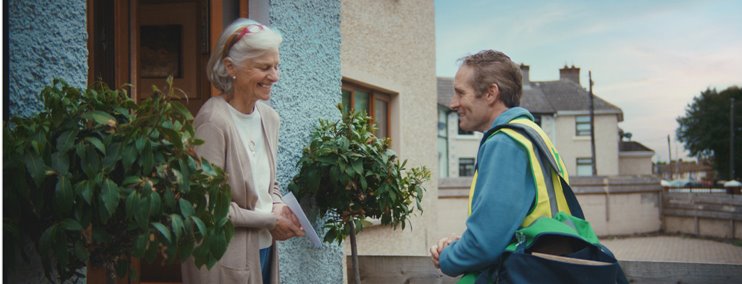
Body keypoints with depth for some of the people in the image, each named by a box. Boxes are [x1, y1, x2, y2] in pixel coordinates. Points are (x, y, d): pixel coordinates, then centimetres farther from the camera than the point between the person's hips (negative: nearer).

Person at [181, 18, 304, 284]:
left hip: (263, 248, 7)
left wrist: (278, 207, -4)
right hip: (225, 256, -7)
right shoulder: (213, 121, -20)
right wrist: (269, 220, -14)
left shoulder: (269, 117, 4)